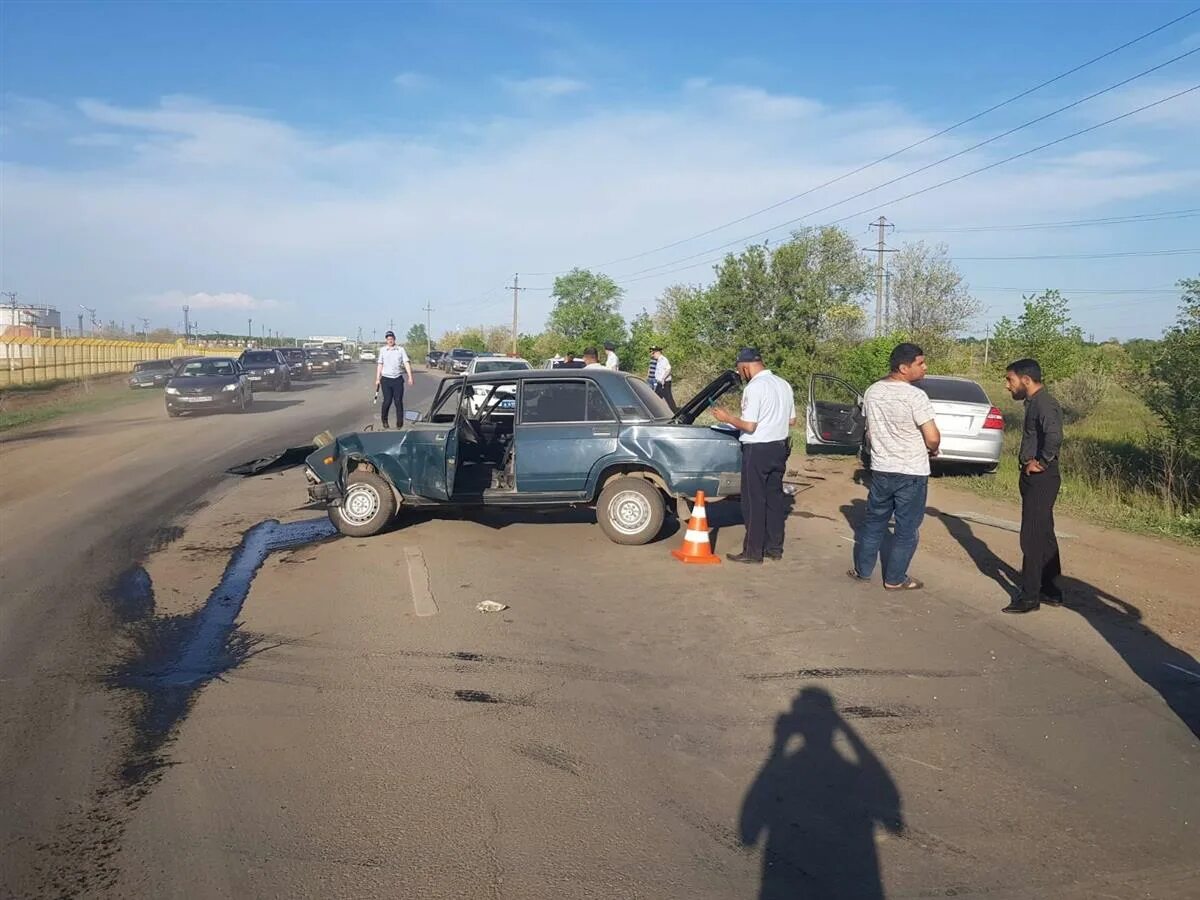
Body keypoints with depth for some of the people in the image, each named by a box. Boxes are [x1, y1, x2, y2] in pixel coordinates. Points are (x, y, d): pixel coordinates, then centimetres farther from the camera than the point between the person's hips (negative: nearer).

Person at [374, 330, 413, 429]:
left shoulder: (401, 349, 4)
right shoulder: (382, 350, 8)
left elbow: (406, 363, -1)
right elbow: (380, 365, 11)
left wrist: (410, 377, -12)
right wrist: (377, 379, 8)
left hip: (398, 379, 0)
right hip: (386, 379, 0)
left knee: (398, 401, -3)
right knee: (387, 401, -5)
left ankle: (400, 423, 4)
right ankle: (384, 420, 17)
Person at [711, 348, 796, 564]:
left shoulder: (754, 387, -17)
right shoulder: (783, 384, 9)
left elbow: (749, 426, -19)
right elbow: (792, 420, 15)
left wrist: (728, 418, -5)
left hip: (758, 450, -8)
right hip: (780, 447, 8)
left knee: (754, 502, 0)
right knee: (774, 498, 14)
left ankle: (753, 551, 5)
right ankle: (774, 547, 21)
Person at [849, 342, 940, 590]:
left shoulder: (872, 392, 3)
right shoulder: (915, 396, -19)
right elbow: (932, 437, -20)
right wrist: (932, 451, 1)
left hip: (881, 469, 6)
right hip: (912, 472, -6)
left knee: (874, 521, 18)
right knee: (906, 528, 7)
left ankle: (863, 570, 26)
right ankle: (895, 579, 16)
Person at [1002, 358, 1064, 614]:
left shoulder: (1044, 404, -18)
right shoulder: (1034, 403, 14)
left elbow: (1054, 437, -34)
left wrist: (1041, 463, -22)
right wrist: (1029, 462, 11)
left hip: (1041, 478, -10)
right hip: (1033, 478, 10)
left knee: (1032, 537, -5)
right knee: (1043, 535, 15)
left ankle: (1030, 596, 2)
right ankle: (1050, 590, 25)